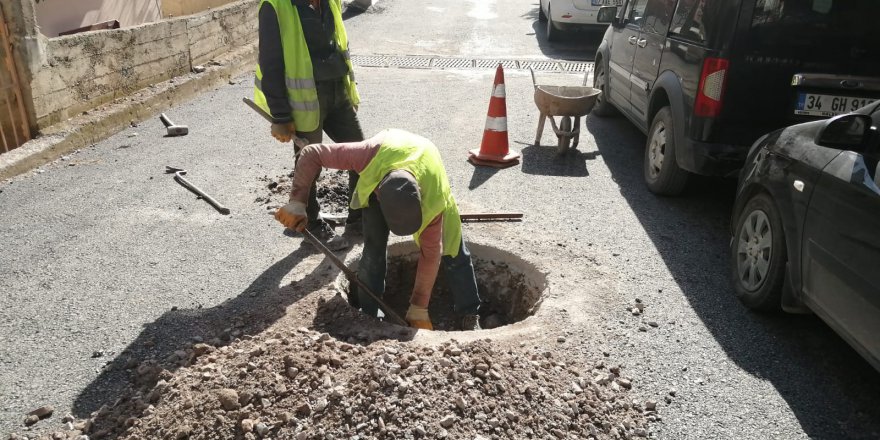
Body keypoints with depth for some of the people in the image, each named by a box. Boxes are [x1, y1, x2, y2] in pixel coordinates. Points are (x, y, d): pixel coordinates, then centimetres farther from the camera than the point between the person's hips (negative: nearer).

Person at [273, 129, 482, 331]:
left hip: (425, 175, 0)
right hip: (377, 177, 1)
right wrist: (297, 202, -37)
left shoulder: (433, 196, -42)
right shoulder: (371, 155, -47)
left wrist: (419, 308, -24)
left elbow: (430, 254, -30)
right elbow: (311, 154, -33)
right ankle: (366, 315, 4)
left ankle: (470, 316, 5)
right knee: (374, 247, -11)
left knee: (452, 246, -6)